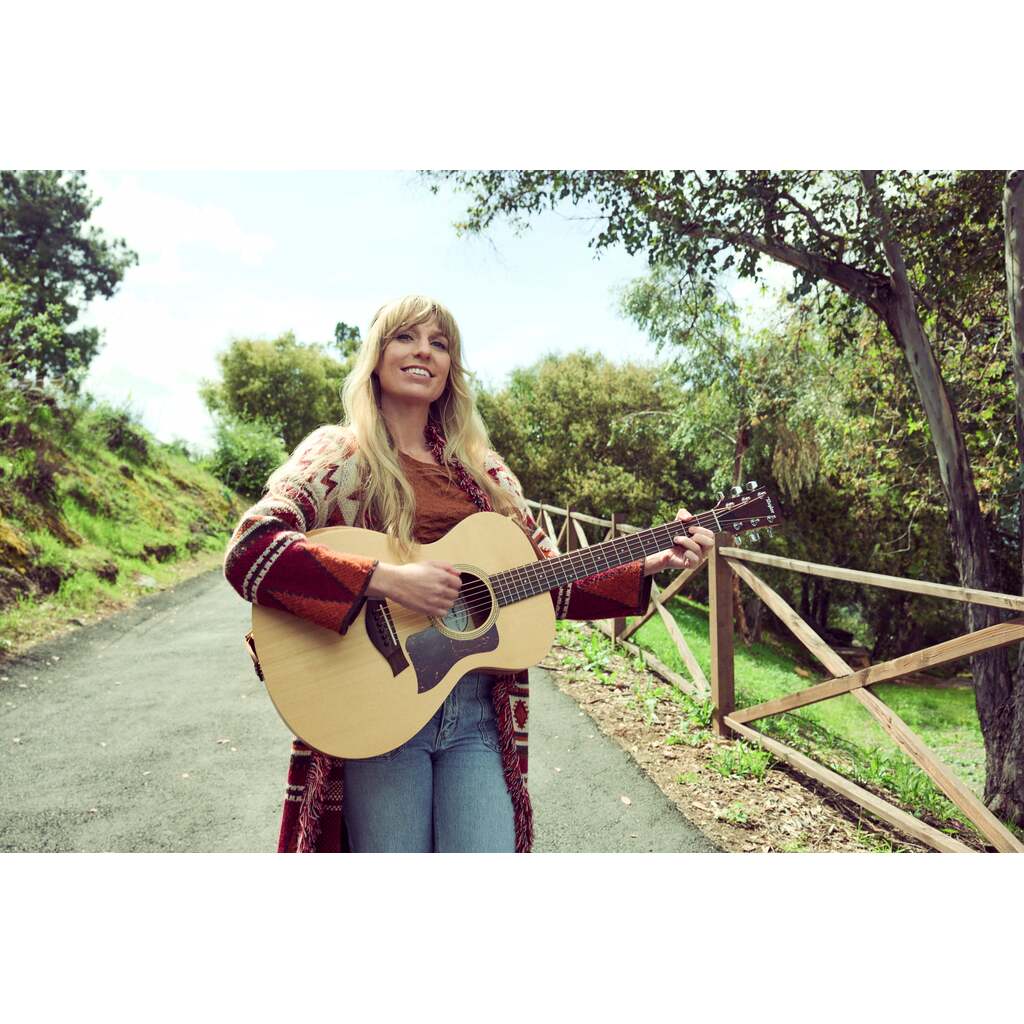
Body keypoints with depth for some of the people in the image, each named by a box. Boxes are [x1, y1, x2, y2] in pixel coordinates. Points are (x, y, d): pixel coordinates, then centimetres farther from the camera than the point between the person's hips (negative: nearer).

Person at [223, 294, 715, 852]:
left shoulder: (484, 469, 12)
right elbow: (247, 551, -16)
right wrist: (387, 580, -24)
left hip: (479, 713, 4)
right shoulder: (339, 453, -2)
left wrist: (650, 564, 2)